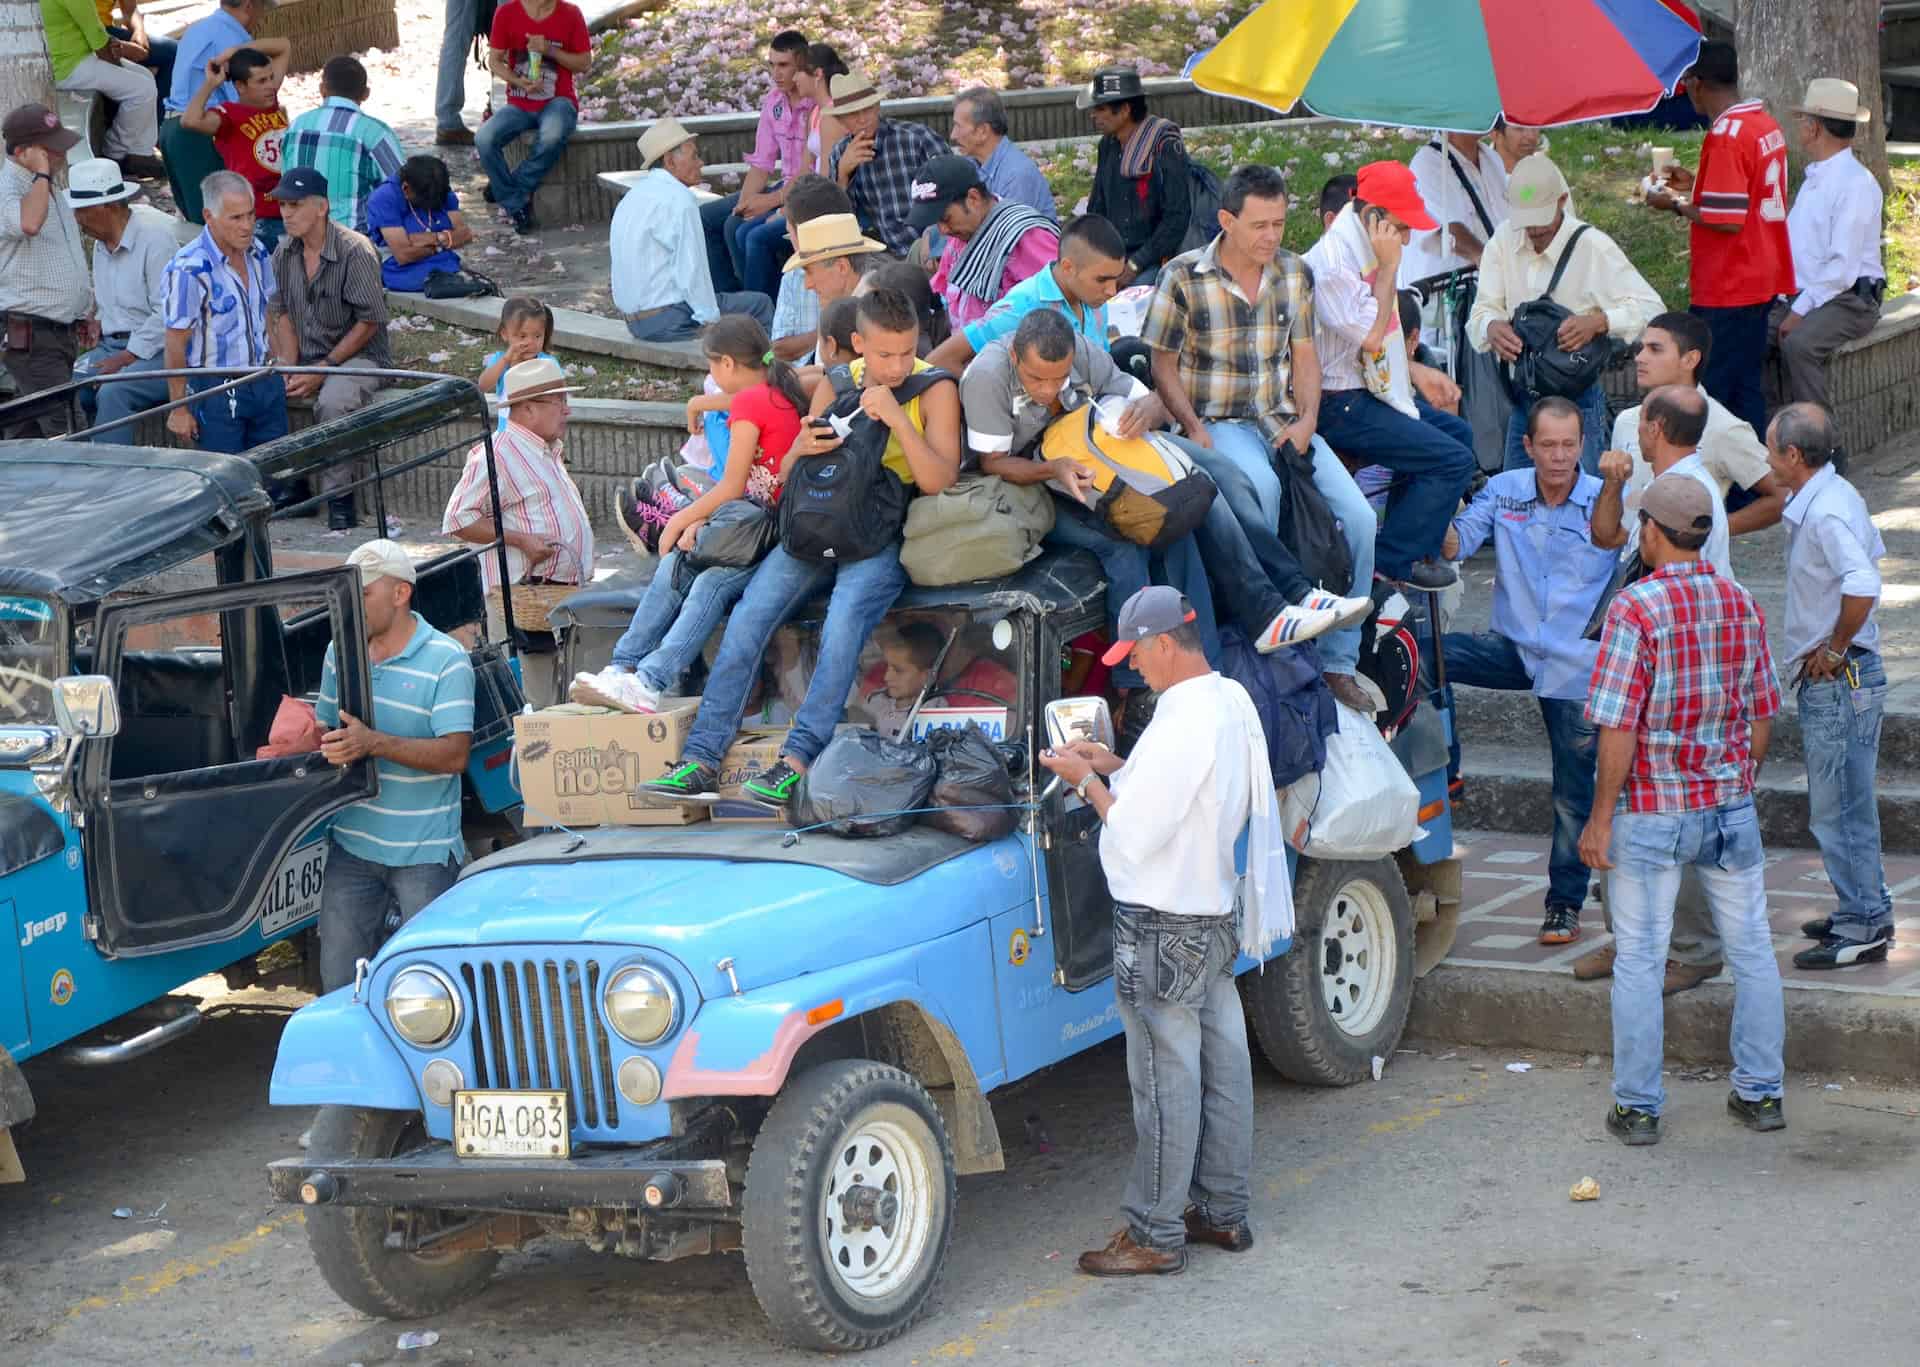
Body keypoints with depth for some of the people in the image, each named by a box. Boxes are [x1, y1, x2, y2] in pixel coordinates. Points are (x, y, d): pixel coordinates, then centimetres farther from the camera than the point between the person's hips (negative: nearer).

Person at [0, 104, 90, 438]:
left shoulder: (50, 191, 18)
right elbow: (29, 222, -37)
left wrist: (85, 314, 25)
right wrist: (42, 173, -21)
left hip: (62, 331, 9)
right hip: (31, 335, -9)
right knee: (62, 428, -16)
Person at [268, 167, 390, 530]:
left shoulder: (355, 251, -15)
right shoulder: (285, 252, 5)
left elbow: (369, 322, -15)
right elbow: (283, 314, 9)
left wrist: (323, 370, -18)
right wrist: (288, 369, -7)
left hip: (356, 356, -6)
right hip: (305, 358, 6)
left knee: (332, 401, -37)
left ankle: (340, 500, -27)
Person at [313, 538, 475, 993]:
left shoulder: (446, 660, -9)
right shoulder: (341, 652, 8)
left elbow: (454, 755, -17)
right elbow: (325, 729, 16)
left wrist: (373, 743, -29)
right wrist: (327, 743, -10)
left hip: (425, 853, -5)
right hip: (352, 845, 5)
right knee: (339, 983, 6)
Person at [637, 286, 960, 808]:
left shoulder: (935, 390, -2)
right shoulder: (836, 385, 10)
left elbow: (940, 483, -14)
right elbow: (788, 481, 13)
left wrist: (898, 419, -24)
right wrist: (799, 449, -10)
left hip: (885, 539, -4)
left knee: (844, 620, -32)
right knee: (748, 617, -16)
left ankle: (797, 761, -30)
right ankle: (701, 760, -18)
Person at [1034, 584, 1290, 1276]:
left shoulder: (1183, 723, -25)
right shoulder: (1232, 702, 5)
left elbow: (1133, 833, -22)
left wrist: (1087, 781, -8)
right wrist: (1115, 766, 10)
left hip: (1163, 925, -10)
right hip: (1217, 909, 10)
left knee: (1165, 1079, -2)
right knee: (1222, 1065, 15)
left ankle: (1156, 1235, 5)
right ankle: (1223, 1211, 25)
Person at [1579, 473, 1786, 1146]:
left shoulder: (1635, 609, -15)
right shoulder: (1741, 605, 3)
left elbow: (1619, 728, -18)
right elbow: (1763, 716, 9)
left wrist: (1601, 818, -11)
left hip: (1651, 811, -5)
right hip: (1730, 804, 5)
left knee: (1639, 959, 5)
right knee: (1751, 949, 14)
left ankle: (1638, 1108, 9)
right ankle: (1760, 1092, 20)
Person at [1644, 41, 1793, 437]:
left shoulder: (1725, 135, -19)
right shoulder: (1766, 125, 10)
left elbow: (1728, 220, -22)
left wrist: (1675, 205, -9)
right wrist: (1695, 185, 17)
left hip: (1726, 292, -9)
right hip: (1761, 282, 9)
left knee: (1708, 396, -4)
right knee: (1747, 388, 13)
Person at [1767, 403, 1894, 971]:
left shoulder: (1825, 513, -22)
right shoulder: (1840, 495, 9)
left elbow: (1863, 586, -36)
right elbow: (1874, 554, 24)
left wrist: (1836, 648, -21)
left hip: (1837, 681, -10)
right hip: (1846, 675, 10)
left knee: (1838, 811, -3)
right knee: (1848, 805, 18)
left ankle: (1862, 929, 2)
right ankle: (1868, 912, 26)